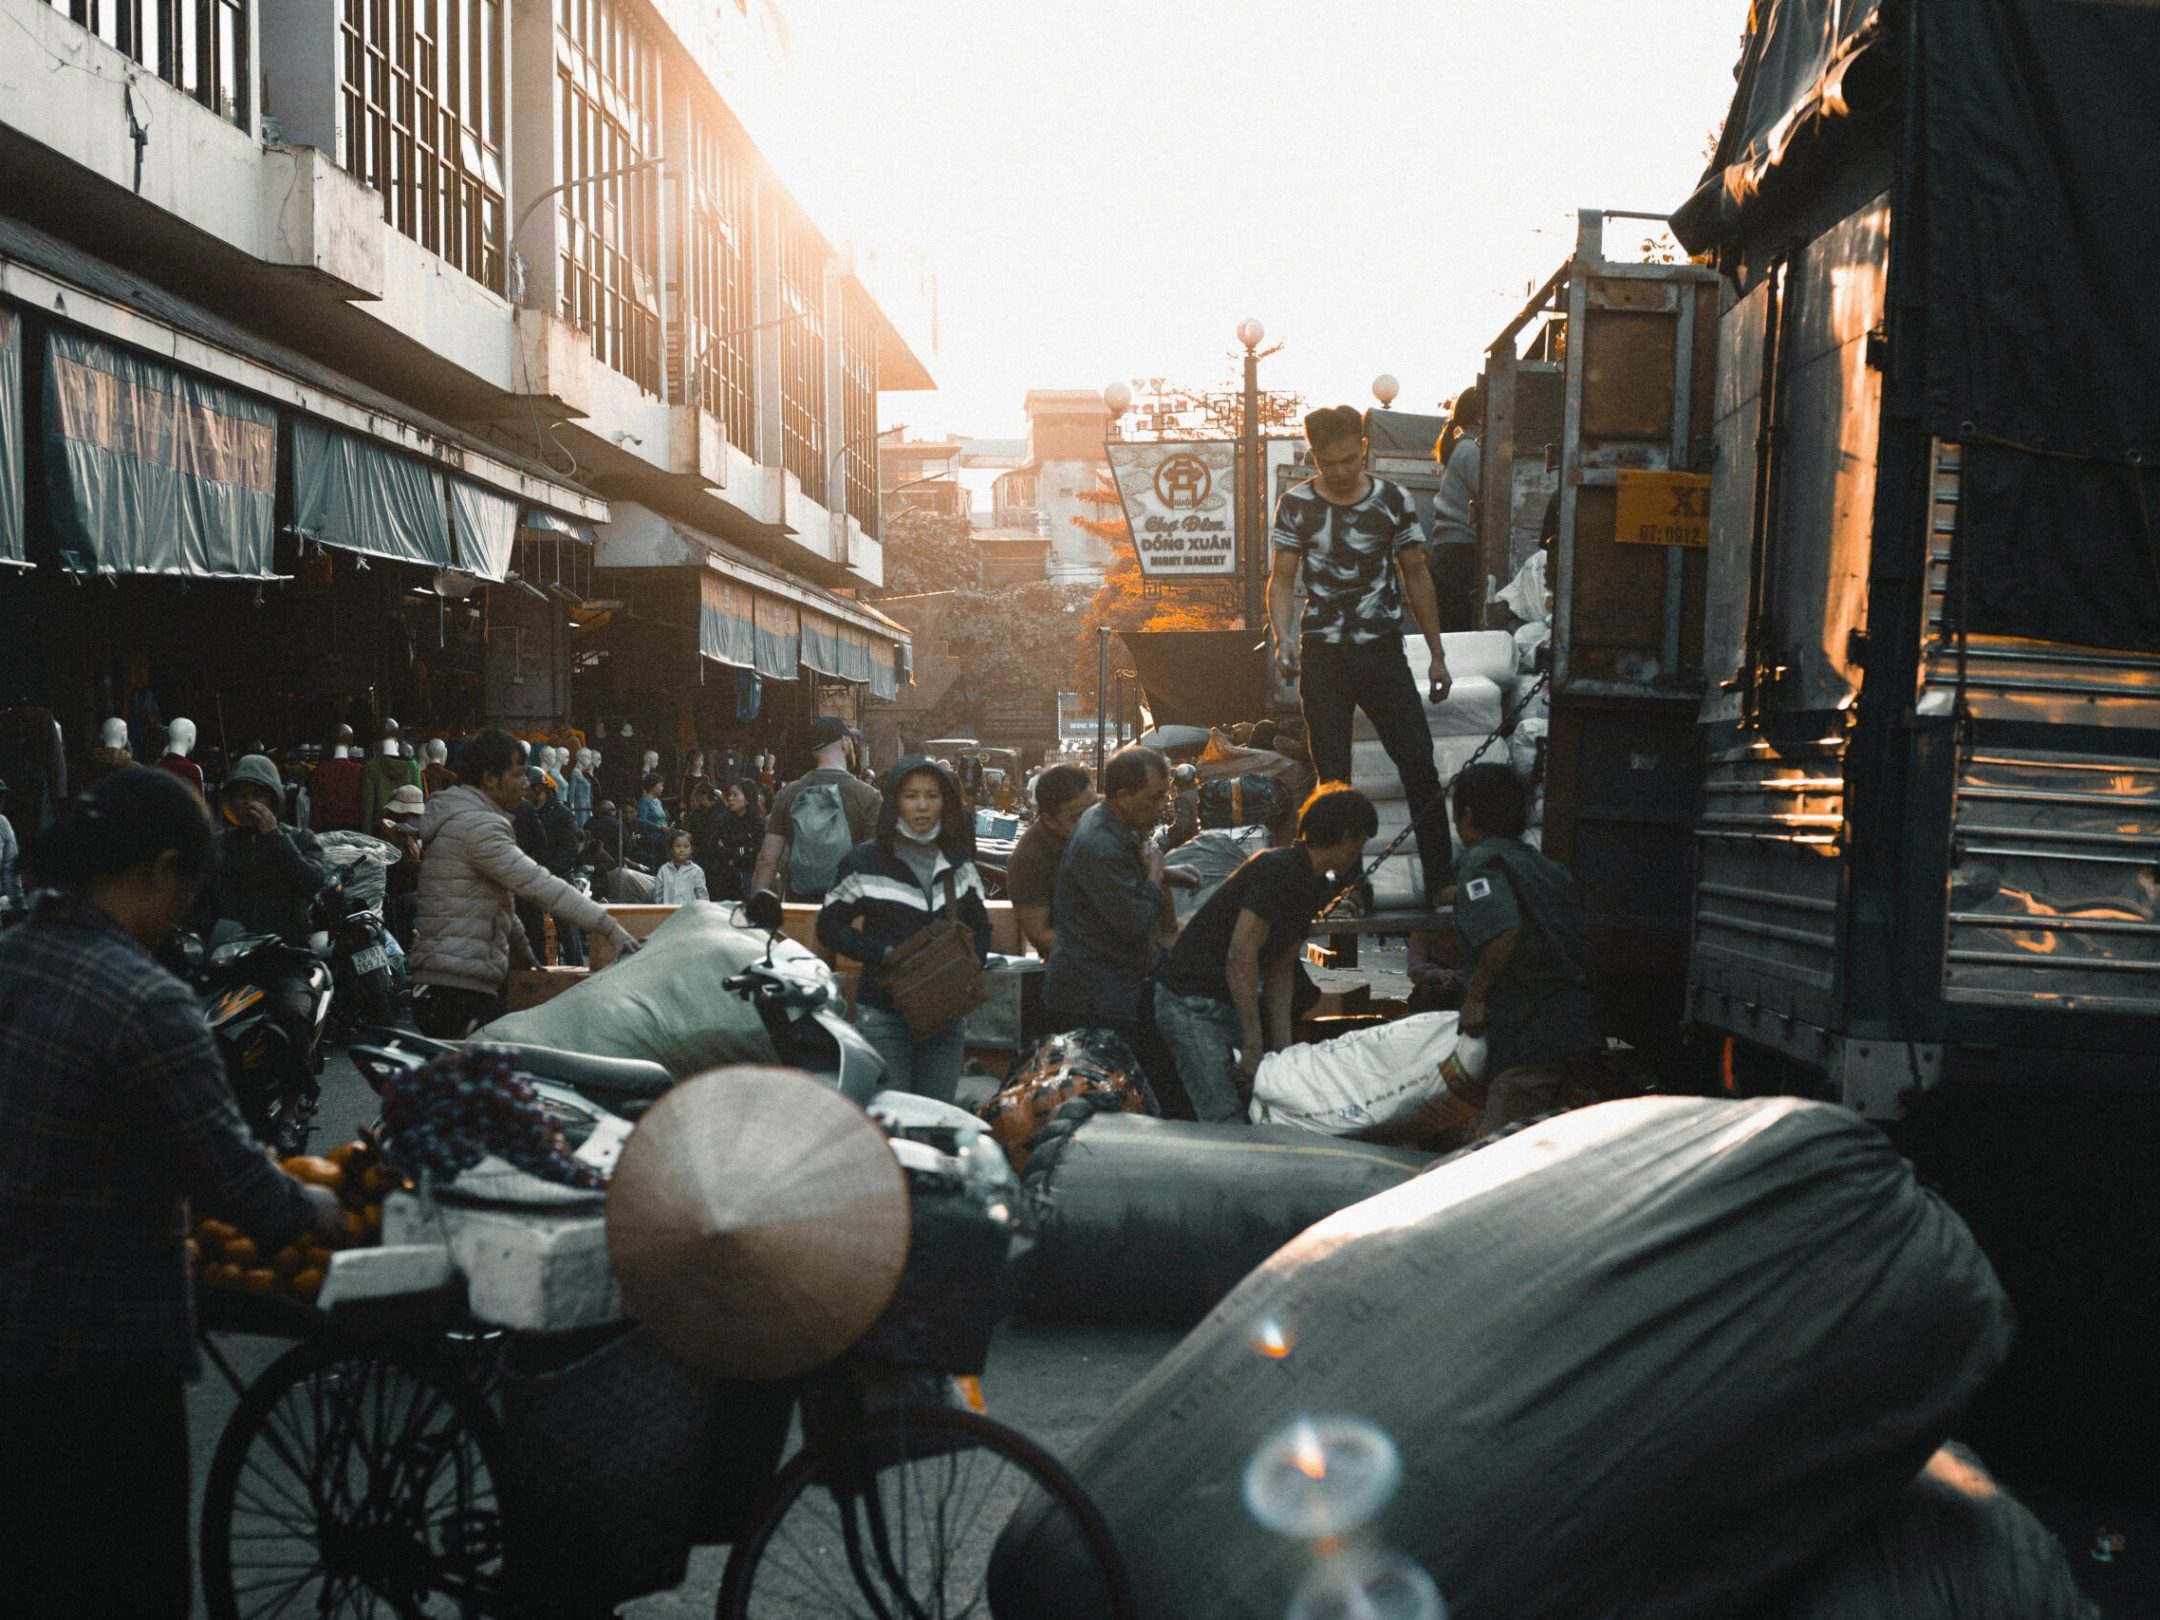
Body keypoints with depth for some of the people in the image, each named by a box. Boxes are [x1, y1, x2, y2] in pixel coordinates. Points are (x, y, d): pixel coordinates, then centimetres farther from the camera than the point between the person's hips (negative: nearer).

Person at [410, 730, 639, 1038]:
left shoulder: (459, 817, 20)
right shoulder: (476, 825, -14)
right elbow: (540, 885, -20)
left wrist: (526, 959, 24)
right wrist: (610, 926, -20)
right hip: (462, 986, -11)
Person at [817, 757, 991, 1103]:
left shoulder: (958, 862, 9)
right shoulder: (866, 861, -4)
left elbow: (980, 925, 20)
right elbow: (829, 926, 0)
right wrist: (884, 954, -13)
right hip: (884, 1015, -4)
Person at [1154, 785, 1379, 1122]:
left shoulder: (1312, 886, 13)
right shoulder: (1278, 870, -18)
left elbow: (1280, 969, 14)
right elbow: (1240, 955, -24)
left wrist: (1282, 1047, 6)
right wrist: (1252, 1045, -23)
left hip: (1228, 1005, 10)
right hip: (1192, 1003, -10)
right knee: (1226, 1120, -14)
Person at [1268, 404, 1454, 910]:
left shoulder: (1393, 500, 1)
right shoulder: (1296, 505, -1)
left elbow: (1415, 576, 8)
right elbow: (1282, 578, 2)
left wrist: (1437, 654, 8)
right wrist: (1283, 637, -17)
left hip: (1382, 650, 0)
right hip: (1322, 654, 0)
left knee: (1419, 764, -5)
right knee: (1332, 778, 4)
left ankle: (1441, 883, 2)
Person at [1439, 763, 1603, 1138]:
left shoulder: (1481, 861, -3)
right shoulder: (1549, 867, 23)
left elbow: (1504, 932, -21)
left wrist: (1474, 994, -7)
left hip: (1531, 1037, -9)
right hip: (1582, 1033, 9)